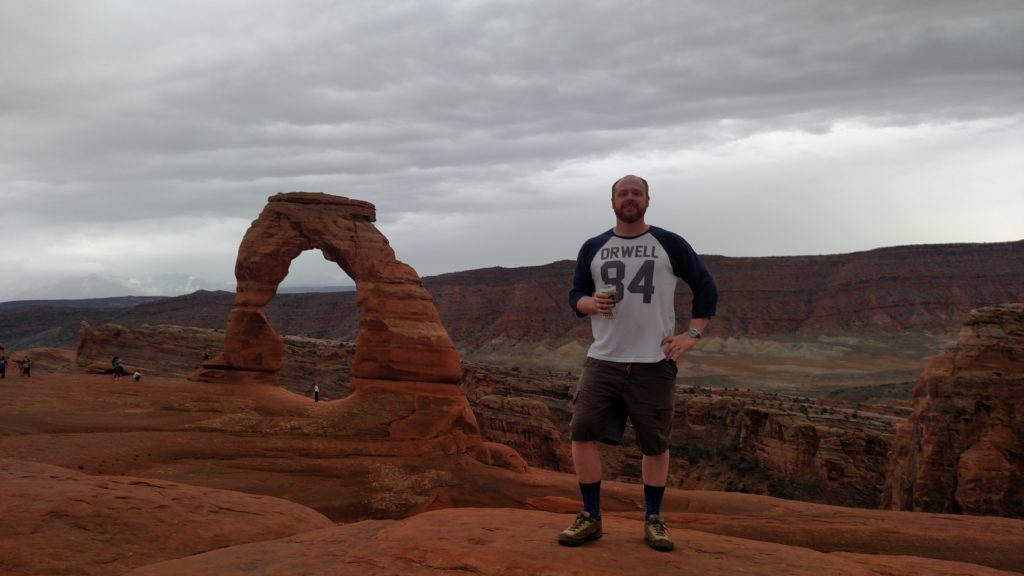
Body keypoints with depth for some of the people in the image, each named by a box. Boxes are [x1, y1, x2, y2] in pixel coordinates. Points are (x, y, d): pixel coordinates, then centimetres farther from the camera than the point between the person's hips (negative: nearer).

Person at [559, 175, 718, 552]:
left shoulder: (670, 245, 4)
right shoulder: (592, 248, 10)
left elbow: (706, 287, 10)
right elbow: (575, 295, 13)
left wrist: (692, 334, 0)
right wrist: (591, 303, -10)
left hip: (653, 363, -1)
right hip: (602, 360, 2)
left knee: (655, 444, 4)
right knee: (582, 433, -7)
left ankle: (653, 521, 21)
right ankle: (590, 518, 8)